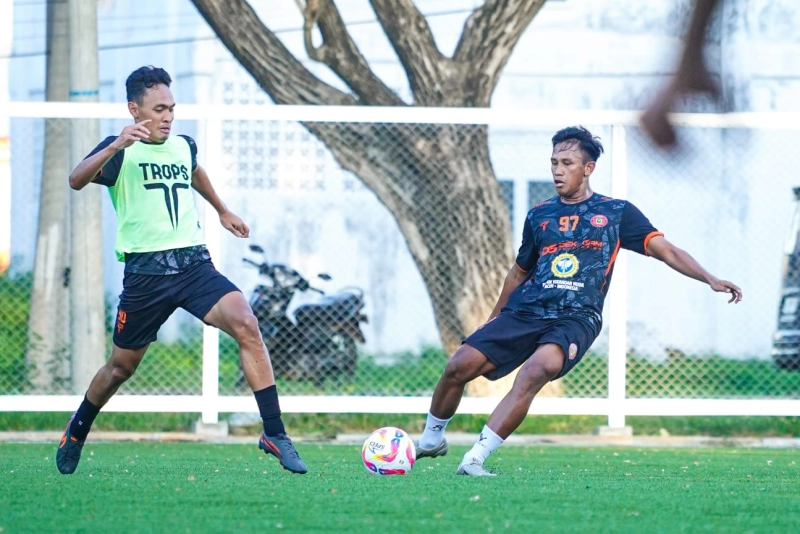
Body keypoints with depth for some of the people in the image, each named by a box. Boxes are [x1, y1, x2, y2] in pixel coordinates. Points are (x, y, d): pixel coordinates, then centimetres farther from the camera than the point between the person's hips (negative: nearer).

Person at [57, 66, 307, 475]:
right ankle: (76, 433, 39)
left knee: (246, 325, -21)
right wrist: (116, 146, -42)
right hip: (145, 272, -3)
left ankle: (274, 434, -21)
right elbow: (76, 181, -27)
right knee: (121, 366, 10)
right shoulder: (121, 151, -7)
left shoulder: (183, 146, 10)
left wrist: (222, 210, 48)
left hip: (194, 264, 3)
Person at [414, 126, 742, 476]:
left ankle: (475, 459, -36)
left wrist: (711, 280, -10)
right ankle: (431, 439, 14)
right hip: (524, 312, 4)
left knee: (541, 366, -36)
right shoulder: (539, 216, 16)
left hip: (575, 318, -4)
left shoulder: (616, 212, 8)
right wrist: (494, 319, 34)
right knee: (461, 365, -15)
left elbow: (666, 251, 3)